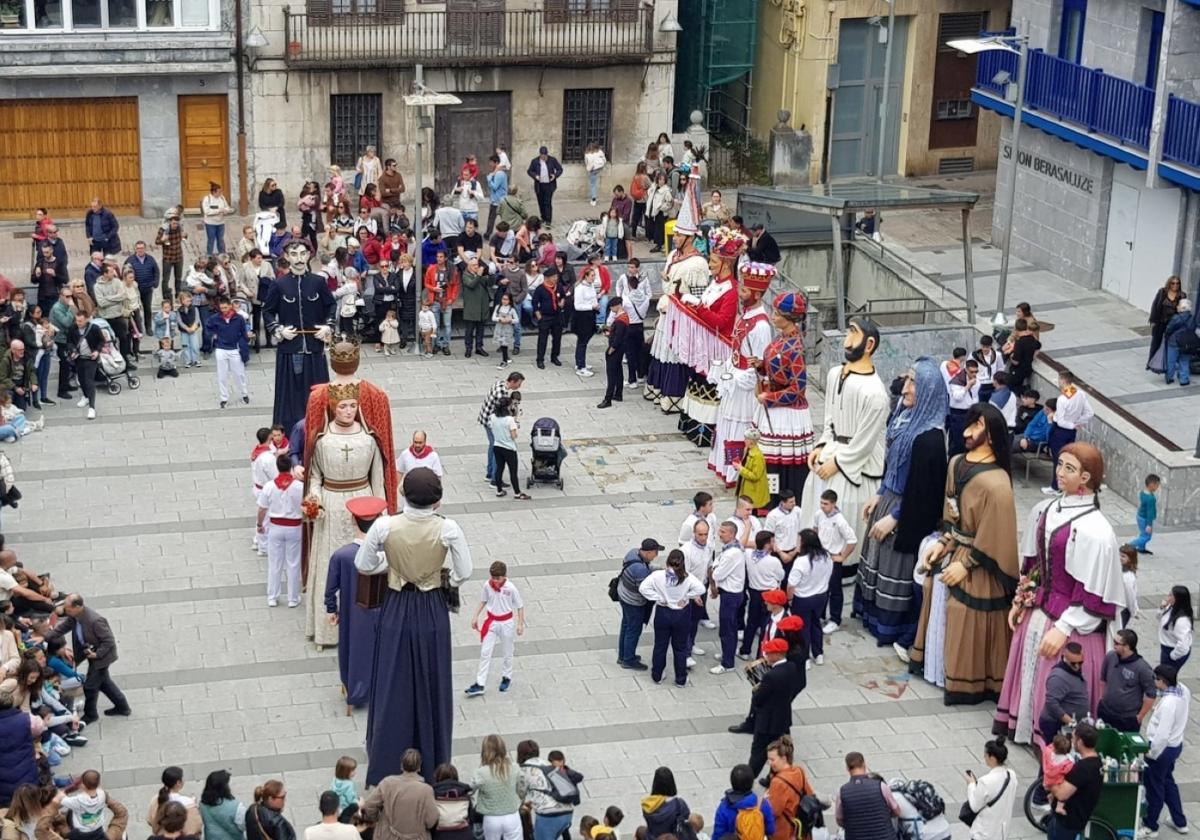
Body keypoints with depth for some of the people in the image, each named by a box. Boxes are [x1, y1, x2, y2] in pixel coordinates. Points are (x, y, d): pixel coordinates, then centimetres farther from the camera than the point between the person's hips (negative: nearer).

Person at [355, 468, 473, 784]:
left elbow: (364, 565, -5)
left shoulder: (384, 526, -17)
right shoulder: (448, 529, -18)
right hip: (432, 612, 0)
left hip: (397, 611, 0)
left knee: (393, 687, 14)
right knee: (431, 686, 16)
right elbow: (463, 573, -9)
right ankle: (432, 767, 30)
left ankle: (385, 770, 24)